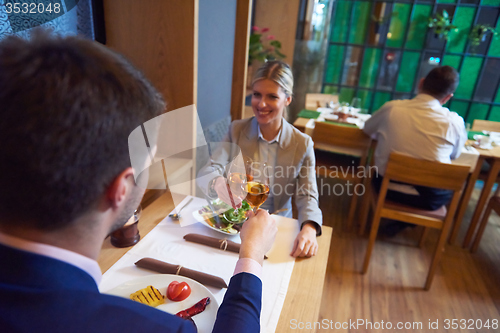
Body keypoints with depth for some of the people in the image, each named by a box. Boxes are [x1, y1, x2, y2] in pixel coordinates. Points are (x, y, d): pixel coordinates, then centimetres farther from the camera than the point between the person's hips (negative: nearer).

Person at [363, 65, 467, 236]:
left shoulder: (391, 108, -11)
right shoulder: (454, 122, -14)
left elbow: (368, 129, 9)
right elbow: (455, 155, 7)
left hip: (387, 187, 3)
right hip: (429, 199, -2)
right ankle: (402, 222, 24)